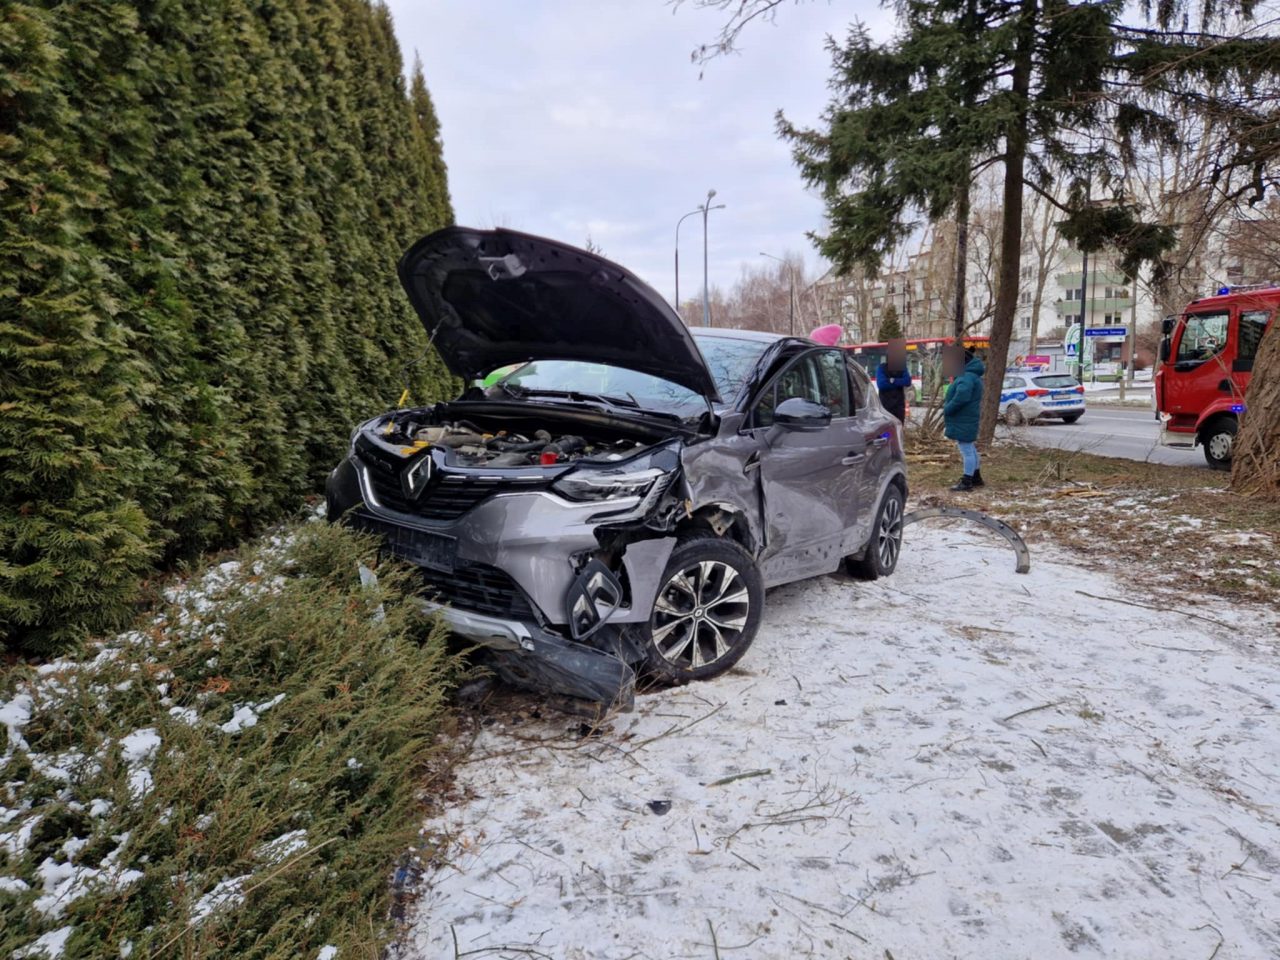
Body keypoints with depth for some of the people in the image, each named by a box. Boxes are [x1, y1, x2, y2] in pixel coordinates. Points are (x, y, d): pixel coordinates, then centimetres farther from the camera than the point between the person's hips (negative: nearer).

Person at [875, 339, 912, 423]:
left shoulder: (902, 367, 6)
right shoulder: (881, 368, -4)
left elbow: (908, 381, -7)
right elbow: (881, 384, -17)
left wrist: (893, 381, -17)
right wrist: (899, 382, -10)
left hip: (899, 403, 3)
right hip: (885, 403, -3)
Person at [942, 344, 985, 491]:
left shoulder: (967, 377, -21)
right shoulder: (970, 375, 16)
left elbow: (961, 397, -33)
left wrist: (947, 409, -21)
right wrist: (948, 406, 10)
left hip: (963, 421, -11)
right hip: (965, 419, 11)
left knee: (967, 450, -4)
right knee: (970, 449, 20)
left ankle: (967, 482, 1)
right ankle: (976, 478, 31)